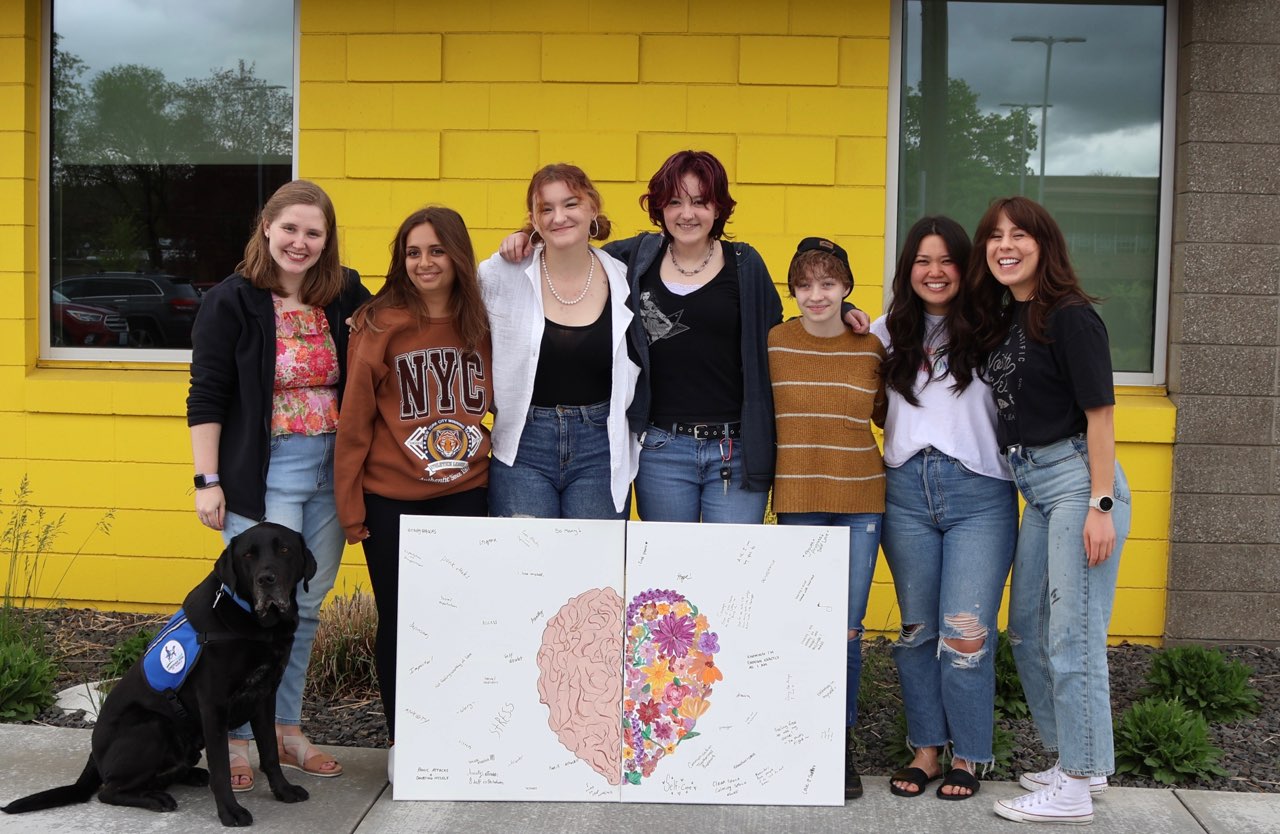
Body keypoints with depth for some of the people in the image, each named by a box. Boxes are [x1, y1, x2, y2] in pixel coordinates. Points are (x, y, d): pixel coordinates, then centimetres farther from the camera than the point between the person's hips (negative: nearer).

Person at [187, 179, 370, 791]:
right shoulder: (231, 303, -6)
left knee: (305, 606, 12)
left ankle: (286, 729, 25)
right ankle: (235, 739, 10)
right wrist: (208, 480, -10)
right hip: (263, 476, -5)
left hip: (330, 471, 5)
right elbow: (207, 398, -6)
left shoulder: (345, 297, 6)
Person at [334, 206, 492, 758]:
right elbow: (354, 420, -6)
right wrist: (350, 505, -7)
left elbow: (502, 401, 14)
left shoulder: (480, 324, 5)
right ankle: (403, 746, 23)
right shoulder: (380, 325, -7)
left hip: (466, 494, 3)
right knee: (398, 622, 8)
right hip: (391, 500, -3)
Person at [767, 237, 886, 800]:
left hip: (860, 501, 1)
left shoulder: (871, 348, 3)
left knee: (847, 628, 3)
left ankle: (841, 743, 17)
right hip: (796, 500, -1)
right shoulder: (773, 344, -1)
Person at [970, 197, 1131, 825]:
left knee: (1072, 635, -5)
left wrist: (1101, 506, -19)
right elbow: (1010, 409, 18)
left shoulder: (1070, 316, -11)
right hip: (1033, 488, 9)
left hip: (1077, 479, -9)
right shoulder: (1001, 320, 13)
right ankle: (1076, 760, 30)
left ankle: (1075, 787, 6)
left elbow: (1099, 413, -13)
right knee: (1025, 630, 15)